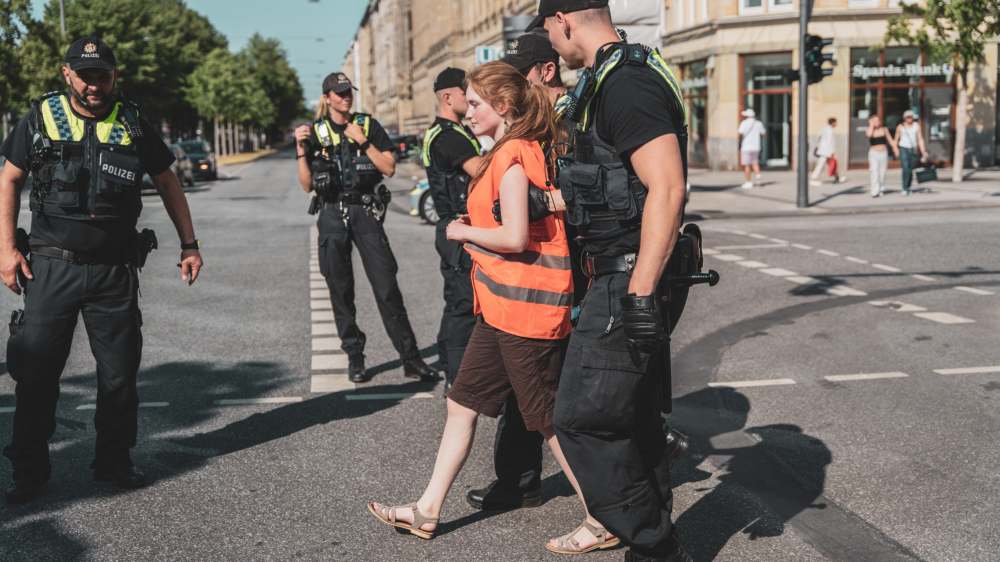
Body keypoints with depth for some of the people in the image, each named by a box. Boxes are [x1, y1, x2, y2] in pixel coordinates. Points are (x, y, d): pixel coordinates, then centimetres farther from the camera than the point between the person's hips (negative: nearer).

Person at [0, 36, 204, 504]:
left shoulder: (133, 125, 5)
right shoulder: (41, 119, 2)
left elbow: (167, 183, 14)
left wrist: (189, 245, 9)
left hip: (114, 270, 1)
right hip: (50, 267, -1)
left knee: (119, 374, 7)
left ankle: (115, 463, 23)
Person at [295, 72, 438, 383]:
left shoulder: (368, 125, 5)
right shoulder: (315, 133, 8)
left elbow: (389, 168, -1)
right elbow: (308, 185, 6)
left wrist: (363, 142, -10)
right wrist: (301, 149, -7)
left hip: (366, 211, -1)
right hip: (332, 215, 2)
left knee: (387, 288, -6)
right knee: (341, 291, 5)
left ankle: (411, 359, -2)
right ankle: (354, 358, 16)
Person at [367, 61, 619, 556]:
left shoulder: (512, 155, -16)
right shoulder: (523, 150, 15)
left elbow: (515, 237, -23)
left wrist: (462, 232, -8)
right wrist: (473, 227, 10)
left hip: (523, 305, -11)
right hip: (503, 305, 11)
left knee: (549, 417, -1)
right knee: (462, 403, 13)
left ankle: (602, 523, 11)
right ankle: (427, 511, 23)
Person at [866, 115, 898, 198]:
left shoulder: (884, 130, 8)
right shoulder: (869, 130, 1)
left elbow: (890, 140, 12)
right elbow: (869, 134, -24)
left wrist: (895, 148, 4)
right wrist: (871, 125, -11)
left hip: (883, 152, 3)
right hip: (874, 153, -3)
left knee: (882, 172, 6)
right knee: (874, 172, -12)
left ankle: (881, 189, 21)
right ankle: (875, 191, -15)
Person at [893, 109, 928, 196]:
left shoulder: (916, 126, 3)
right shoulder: (900, 127, -1)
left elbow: (920, 139, 1)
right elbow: (896, 139, 6)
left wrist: (923, 152, -5)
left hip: (913, 149, 2)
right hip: (903, 149, -2)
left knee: (911, 170, 7)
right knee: (906, 169, -17)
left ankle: (908, 188, 22)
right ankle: (905, 189, -14)